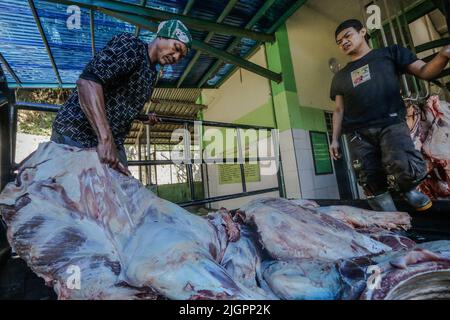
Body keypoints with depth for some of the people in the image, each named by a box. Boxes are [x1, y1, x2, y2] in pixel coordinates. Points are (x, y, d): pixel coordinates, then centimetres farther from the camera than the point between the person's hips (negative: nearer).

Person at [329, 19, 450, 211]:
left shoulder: (390, 53, 18)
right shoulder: (340, 77, 23)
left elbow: (425, 71, 9)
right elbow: (339, 110, 18)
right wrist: (335, 139, 9)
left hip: (390, 124, -2)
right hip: (358, 134, 2)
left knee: (407, 170, -24)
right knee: (373, 186, -6)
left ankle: (406, 189, 9)